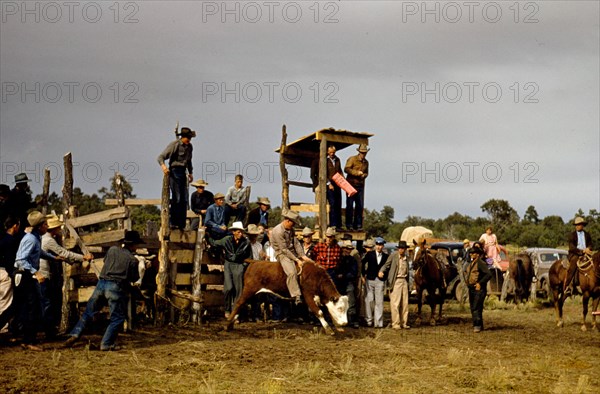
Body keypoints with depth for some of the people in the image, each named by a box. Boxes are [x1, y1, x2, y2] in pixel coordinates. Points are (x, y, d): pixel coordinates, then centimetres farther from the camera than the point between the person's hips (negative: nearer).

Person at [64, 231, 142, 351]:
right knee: (117, 318, 7)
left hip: (101, 283, 5)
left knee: (89, 312, 14)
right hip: (116, 287, -5)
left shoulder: (112, 250, 8)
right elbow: (134, 278, 1)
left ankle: (75, 335, 5)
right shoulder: (132, 259, -5)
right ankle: (106, 344, 4)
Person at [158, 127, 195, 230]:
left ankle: (182, 224, 9)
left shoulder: (189, 147, 12)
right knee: (176, 198, -12)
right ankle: (173, 223, -8)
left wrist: (190, 172, 18)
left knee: (184, 199, 4)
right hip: (174, 172, -7)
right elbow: (161, 157, -10)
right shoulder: (174, 145, -8)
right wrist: (163, 166, -28)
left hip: (183, 173, 7)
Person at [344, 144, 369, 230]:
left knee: (360, 206, 2)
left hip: (360, 186, 5)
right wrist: (357, 173, -22)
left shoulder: (366, 162, 14)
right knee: (350, 205, -2)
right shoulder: (352, 159, -4)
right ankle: (349, 224, 3)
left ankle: (358, 225, 8)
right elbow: (346, 169, -14)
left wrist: (364, 175, 1)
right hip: (351, 185, -5)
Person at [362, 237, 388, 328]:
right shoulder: (369, 254, 4)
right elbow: (362, 263, 7)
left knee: (379, 302, -1)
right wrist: (364, 274, 4)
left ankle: (378, 322, 2)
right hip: (370, 280, 0)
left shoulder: (386, 256, 5)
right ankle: (369, 320, 9)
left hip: (380, 281, 0)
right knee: (369, 300, -1)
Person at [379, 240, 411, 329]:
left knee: (405, 303, 9)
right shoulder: (394, 255, -4)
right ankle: (395, 323, 1)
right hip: (396, 281, -6)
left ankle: (404, 323, 17)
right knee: (395, 303, -5)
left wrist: (408, 282, 15)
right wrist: (381, 271, -27)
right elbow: (387, 264, -8)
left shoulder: (406, 258, 11)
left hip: (404, 281, 6)